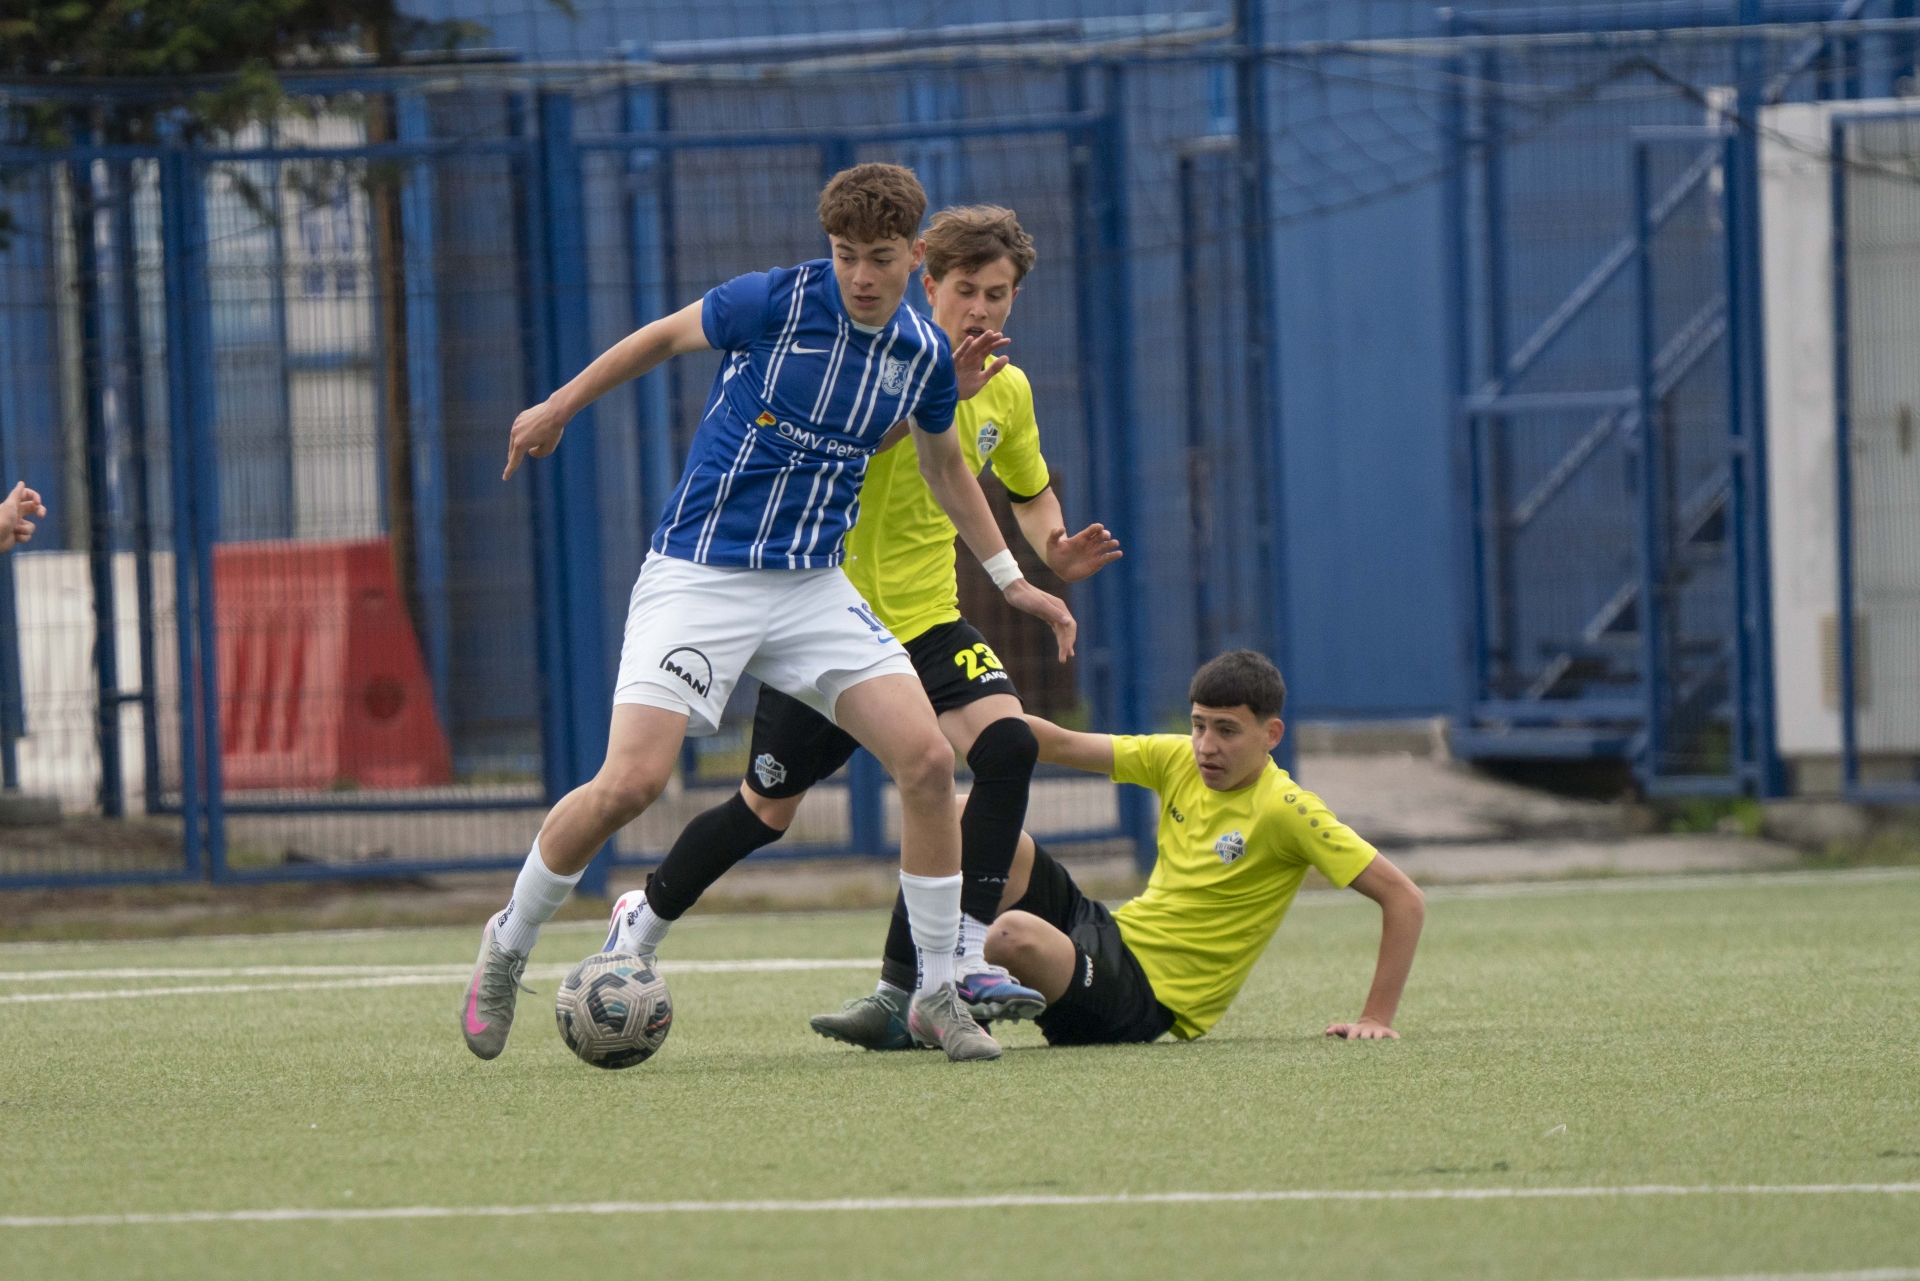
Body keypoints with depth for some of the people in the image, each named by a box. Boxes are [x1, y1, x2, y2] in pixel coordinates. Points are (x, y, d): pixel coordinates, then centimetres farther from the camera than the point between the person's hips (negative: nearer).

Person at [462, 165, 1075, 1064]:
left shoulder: (926, 356, 2)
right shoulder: (773, 303, -12)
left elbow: (944, 467, 22)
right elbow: (662, 337, 6)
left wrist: (1011, 580, 25)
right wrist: (557, 409, 13)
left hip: (813, 586, 4)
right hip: (699, 576, -4)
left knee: (927, 760, -12)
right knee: (630, 782, -18)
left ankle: (937, 995, 2)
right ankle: (508, 942, 7)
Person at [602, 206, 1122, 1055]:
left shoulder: (1006, 392, 2)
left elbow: (1031, 493, 21)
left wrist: (1054, 553, -1)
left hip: (929, 621, 4)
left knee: (1007, 744, -24)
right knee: (769, 810, 8)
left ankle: (966, 960, -22)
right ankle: (642, 922, 36)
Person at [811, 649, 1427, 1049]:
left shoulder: (1285, 811, -14)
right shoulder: (1176, 761, 5)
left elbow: (1404, 897, -14)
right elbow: (1062, 746, 6)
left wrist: (1376, 1017, -18)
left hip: (1144, 1001, -7)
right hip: (1110, 928, 7)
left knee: (1017, 932, -37)